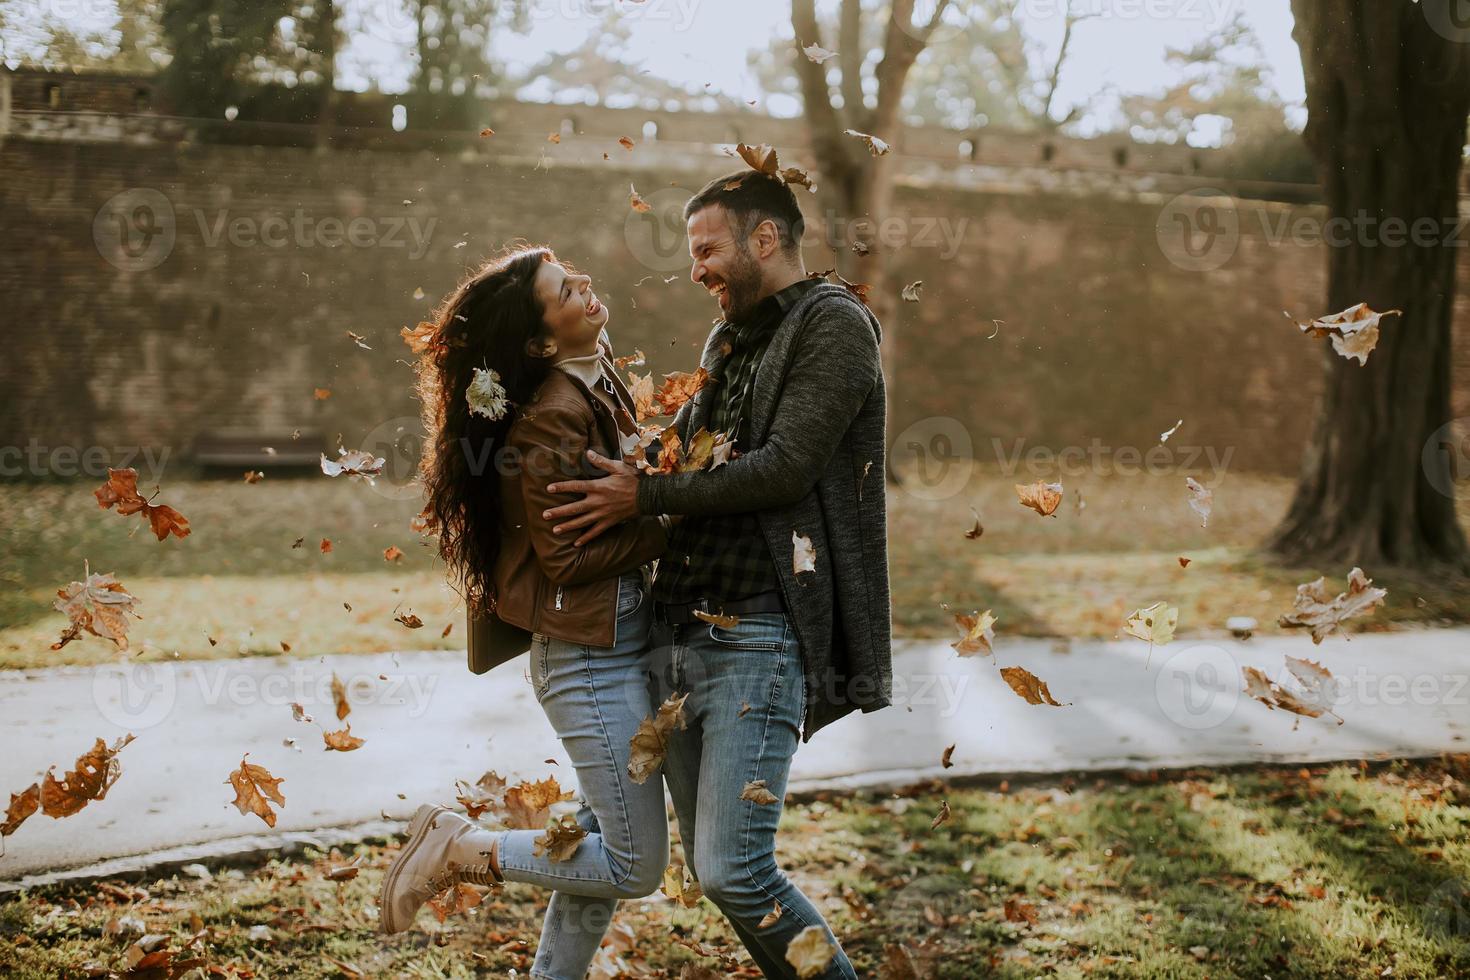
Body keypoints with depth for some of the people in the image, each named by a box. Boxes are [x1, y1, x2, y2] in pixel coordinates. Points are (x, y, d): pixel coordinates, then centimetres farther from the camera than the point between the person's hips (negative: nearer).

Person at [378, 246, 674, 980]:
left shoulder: (598, 388, 7)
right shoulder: (550, 418, -20)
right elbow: (567, 558, -19)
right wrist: (674, 525, -14)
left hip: (624, 637, 9)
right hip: (590, 652, -9)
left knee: (604, 842, 17)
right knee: (636, 865, -2)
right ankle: (460, 850, 7)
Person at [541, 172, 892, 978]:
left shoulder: (834, 325, -4)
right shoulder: (727, 341, 21)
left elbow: (784, 467, -15)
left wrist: (646, 497, -12)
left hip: (758, 637, -8)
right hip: (678, 632, 9)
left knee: (734, 872, -13)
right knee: (706, 867, 10)